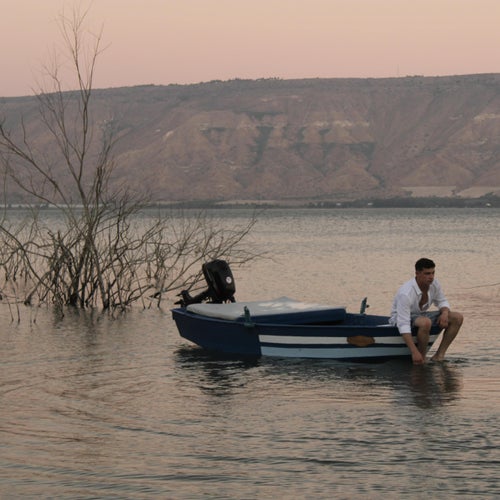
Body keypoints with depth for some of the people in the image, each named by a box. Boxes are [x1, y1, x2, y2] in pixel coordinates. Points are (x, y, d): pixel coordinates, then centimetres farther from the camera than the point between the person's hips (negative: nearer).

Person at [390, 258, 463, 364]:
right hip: (400, 318, -8)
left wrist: (445, 313, -18)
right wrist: (414, 352, -43)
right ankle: (421, 358, -21)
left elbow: (442, 302, 9)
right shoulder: (406, 294, -34)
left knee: (457, 318, -8)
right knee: (425, 322, -41)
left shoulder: (434, 284, -12)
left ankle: (439, 355, -11)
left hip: (421, 314, 8)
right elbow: (403, 325, -37)